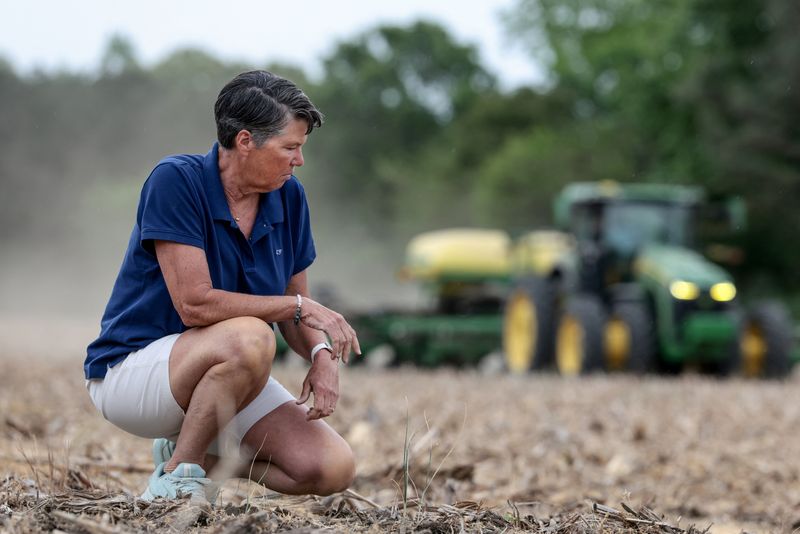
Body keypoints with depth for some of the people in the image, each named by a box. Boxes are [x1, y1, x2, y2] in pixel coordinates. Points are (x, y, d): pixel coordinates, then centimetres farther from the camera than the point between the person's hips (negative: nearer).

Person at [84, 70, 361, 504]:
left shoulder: (288, 197, 1)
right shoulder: (176, 180, -19)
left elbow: (292, 313, 8)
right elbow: (195, 303, -26)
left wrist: (320, 353, -14)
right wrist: (301, 306, -20)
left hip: (221, 372, 7)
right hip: (129, 367, -7)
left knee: (333, 469, -12)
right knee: (249, 336, -38)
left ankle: (195, 452, 10)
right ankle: (178, 475, -16)